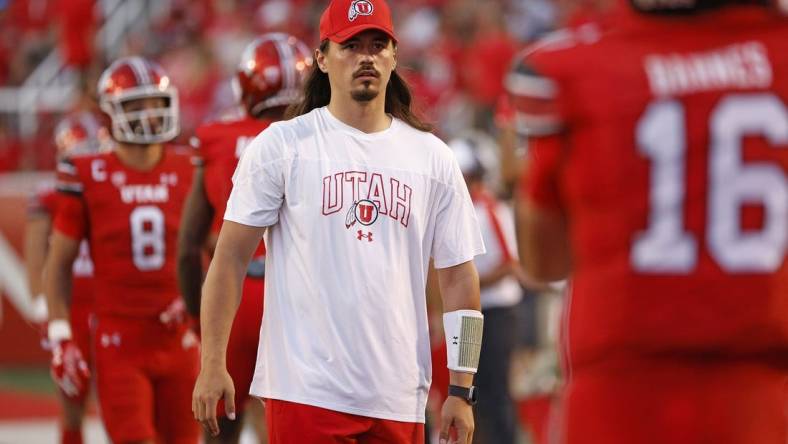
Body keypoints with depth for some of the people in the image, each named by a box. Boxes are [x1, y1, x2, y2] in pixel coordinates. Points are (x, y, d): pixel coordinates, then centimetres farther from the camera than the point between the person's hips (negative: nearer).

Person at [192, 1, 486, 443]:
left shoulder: (432, 158, 11)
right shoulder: (282, 146, 1)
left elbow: (458, 276, 11)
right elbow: (231, 258, 0)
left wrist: (461, 390, 6)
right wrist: (213, 365, -7)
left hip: (397, 401, 3)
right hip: (304, 390, -3)